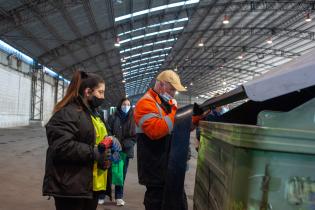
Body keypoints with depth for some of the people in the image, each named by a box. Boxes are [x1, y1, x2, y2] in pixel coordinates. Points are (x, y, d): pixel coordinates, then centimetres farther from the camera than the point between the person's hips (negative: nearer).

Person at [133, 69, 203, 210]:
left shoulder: (168, 102, 16)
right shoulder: (146, 103, -14)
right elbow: (154, 130, -29)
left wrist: (196, 116, 7)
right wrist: (177, 113, -23)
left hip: (173, 167, 10)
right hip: (157, 170, -9)